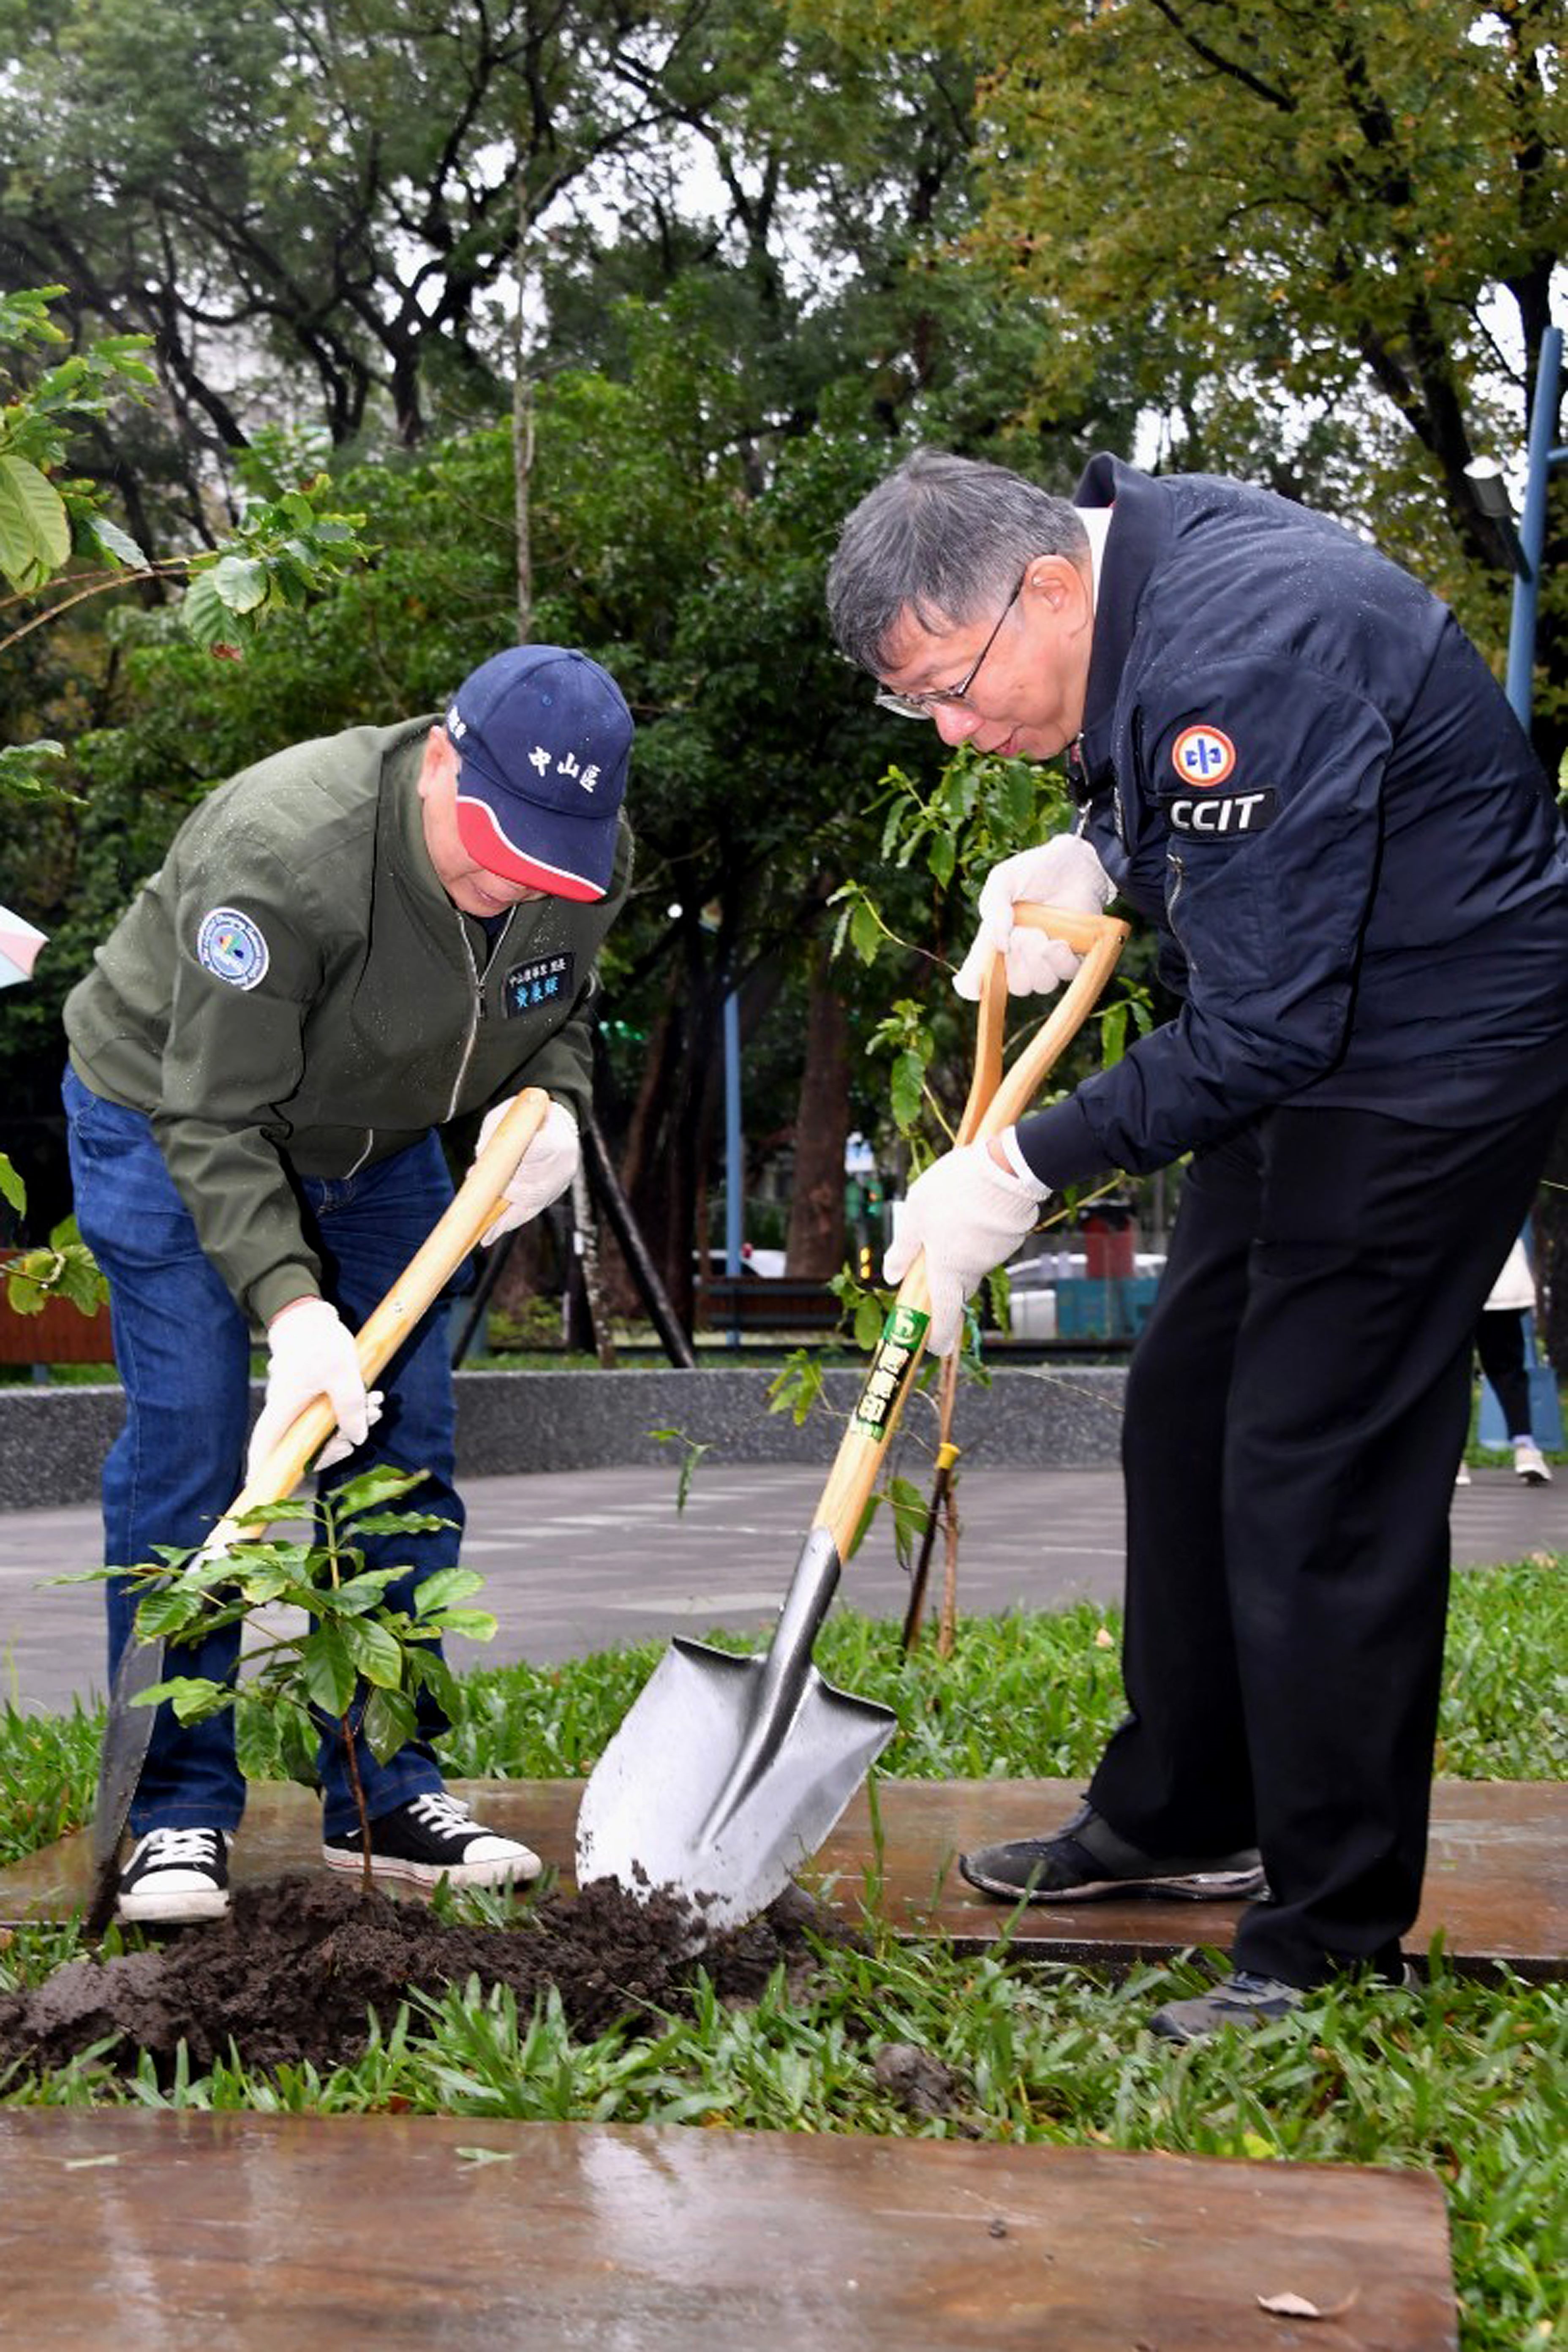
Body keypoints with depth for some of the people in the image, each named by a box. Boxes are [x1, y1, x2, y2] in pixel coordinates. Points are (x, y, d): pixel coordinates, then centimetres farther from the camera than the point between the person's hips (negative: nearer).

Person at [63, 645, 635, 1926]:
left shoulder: (590, 863, -18)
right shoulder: (281, 857, -37)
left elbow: (560, 1013, 3)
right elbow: (215, 1118, -33)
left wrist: (550, 1109, -19)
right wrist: (291, 1303, -42)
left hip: (379, 1139, 6)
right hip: (166, 1114, -6)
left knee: (406, 1454, 1)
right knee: (187, 1446, -11)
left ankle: (385, 1796, 10)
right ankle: (179, 1815, -2)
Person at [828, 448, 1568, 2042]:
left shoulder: (1242, 659, -30)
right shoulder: (1131, 551, 1)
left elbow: (1261, 1032, -29)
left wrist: (1027, 1168, -22)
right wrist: (1095, 861, -2)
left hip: (1435, 1054, -10)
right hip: (1308, 1019, 10)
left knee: (1318, 1474, -11)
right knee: (1186, 1413, 15)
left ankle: (1335, 1939, 0)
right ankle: (1183, 1819, 30)